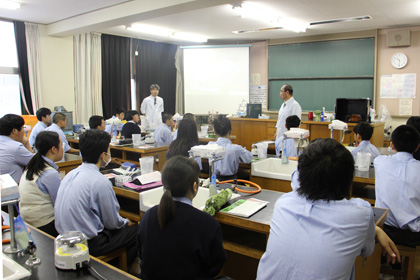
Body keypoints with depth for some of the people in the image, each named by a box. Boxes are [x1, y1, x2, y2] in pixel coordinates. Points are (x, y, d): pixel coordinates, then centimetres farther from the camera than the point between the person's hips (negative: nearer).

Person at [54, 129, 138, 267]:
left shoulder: (70, 174, 3)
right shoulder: (100, 182, -23)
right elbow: (112, 223, -15)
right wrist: (126, 223, 10)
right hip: (87, 244, -8)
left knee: (124, 225, 20)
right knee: (136, 230, 4)